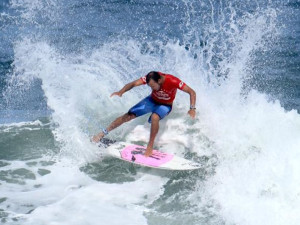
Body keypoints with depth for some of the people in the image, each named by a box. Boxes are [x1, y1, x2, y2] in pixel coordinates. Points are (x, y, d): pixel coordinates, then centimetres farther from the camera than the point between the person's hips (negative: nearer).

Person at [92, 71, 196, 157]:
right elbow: (133, 83, -33)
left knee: (154, 117, -37)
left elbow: (192, 92, -30)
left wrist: (192, 108, -42)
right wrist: (121, 92, -50)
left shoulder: (173, 82, -36)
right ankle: (103, 133, 9)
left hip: (165, 105, -3)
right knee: (128, 116, -4)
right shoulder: (150, 78, -27)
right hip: (152, 100, 3)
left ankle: (150, 146, -25)